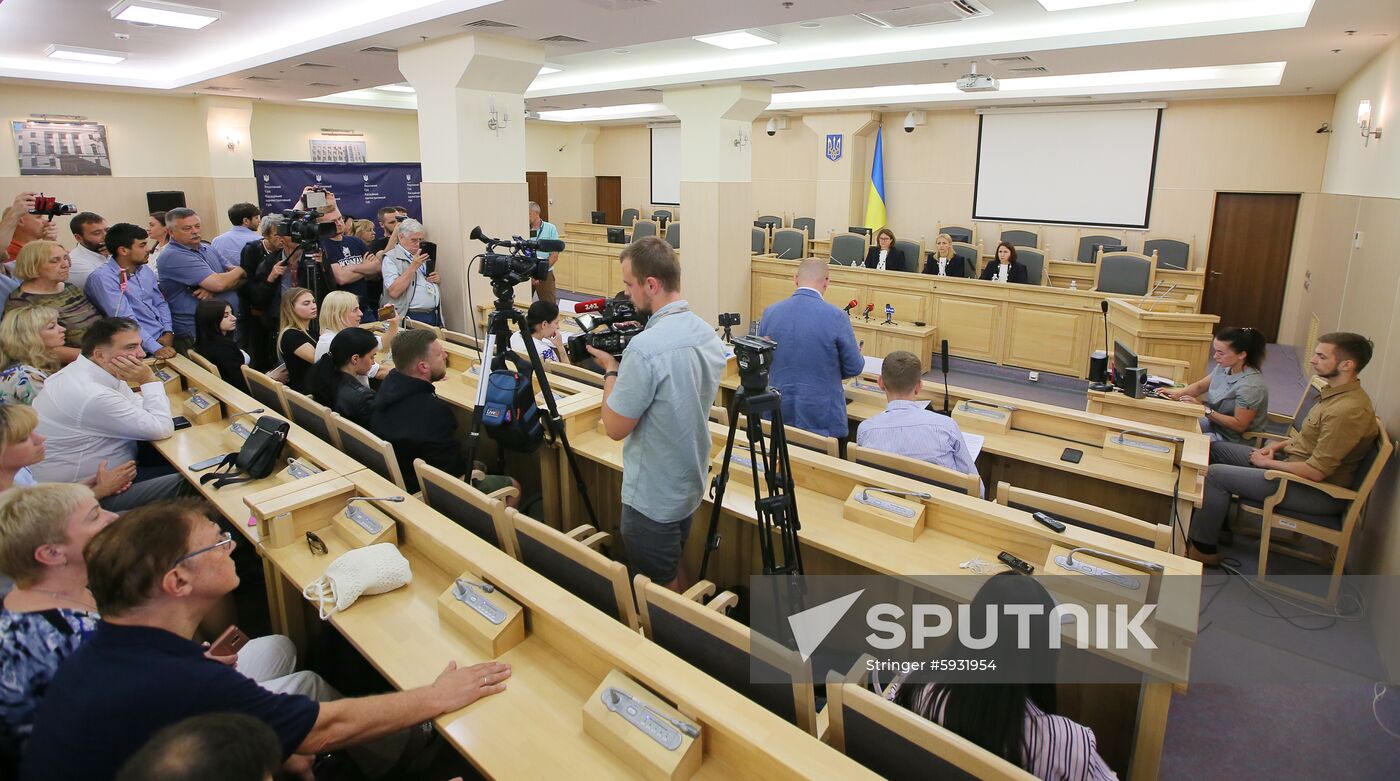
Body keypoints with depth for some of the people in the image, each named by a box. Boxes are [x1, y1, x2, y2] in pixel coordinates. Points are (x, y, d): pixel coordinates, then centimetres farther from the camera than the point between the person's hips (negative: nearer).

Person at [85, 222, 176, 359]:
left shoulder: (146, 271, 13)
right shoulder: (102, 277, -9)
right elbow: (126, 320, -17)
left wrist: (168, 331, 0)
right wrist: (156, 348, -25)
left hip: (165, 338, 7)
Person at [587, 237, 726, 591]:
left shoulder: (646, 347, -29)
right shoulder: (708, 334, -1)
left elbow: (616, 427, -20)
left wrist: (610, 369, -8)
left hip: (652, 498, -8)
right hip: (691, 485, 8)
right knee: (675, 573, 27)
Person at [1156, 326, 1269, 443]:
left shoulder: (1250, 386, -28)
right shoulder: (1224, 367, -5)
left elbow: (1239, 425, -24)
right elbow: (1200, 386, 9)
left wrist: (1205, 410, -25)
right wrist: (1179, 393, -11)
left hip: (1233, 440, -8)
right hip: (1215, 424, 8)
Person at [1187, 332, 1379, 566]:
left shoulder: (1348, 410, -28)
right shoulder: (1336, 392, 4)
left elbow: (1316, 472, -28)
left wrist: (1268, 463, -15)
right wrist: (1277, 445, 5)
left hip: (1319, 493, -10)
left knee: (1215, 474, -15)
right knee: (1215, 448, 10)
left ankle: (1203, 549, -1)